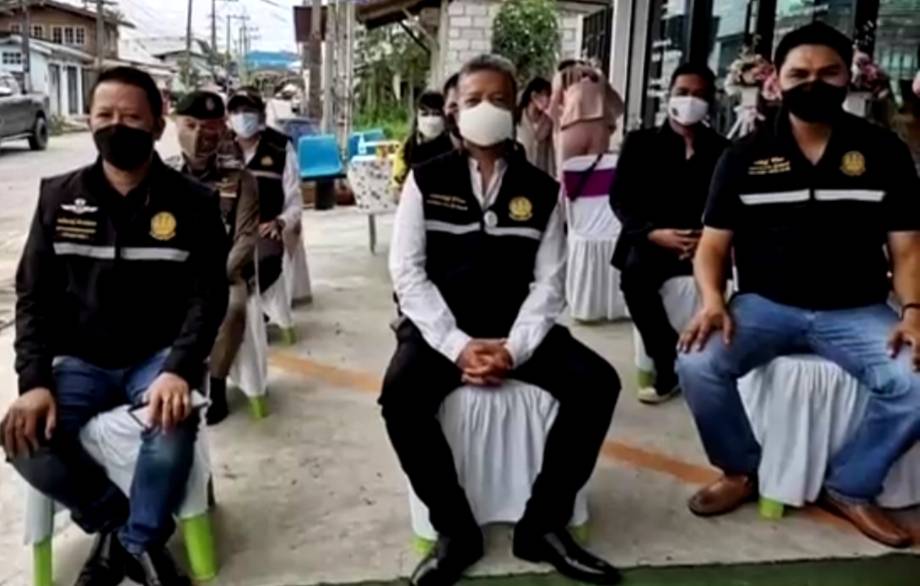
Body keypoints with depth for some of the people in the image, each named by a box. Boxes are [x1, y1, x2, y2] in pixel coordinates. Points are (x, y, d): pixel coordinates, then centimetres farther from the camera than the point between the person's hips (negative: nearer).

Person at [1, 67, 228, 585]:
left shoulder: (193, 203, -4)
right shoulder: (59, 198, 2)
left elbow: (208, 298, -8)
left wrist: (179, 369, -26)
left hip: (158, 357, -2)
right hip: (80, 360, 2)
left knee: (173, 423, -33)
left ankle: (135, 540, -6)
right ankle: (117, 521, 2)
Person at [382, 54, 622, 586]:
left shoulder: (542, 191, 6)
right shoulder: (426, 181, 2)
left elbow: (549, 282, 0)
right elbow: (408, 273, -5)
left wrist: (515, 348, -18)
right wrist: (457, 345, -18)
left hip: (517, 330, 2)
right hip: (442, 330, -2)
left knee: (597, 382, -20)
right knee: (401, 395, -31)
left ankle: (544, 524, -5)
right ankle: (456, 529, -9)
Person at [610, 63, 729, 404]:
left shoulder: (722, 150, 11)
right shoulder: (640, 143, 10)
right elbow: (621, 199, 1)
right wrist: (654, 233, -17)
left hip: (705, 243, 1)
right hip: (652, 241, 0)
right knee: (635, 272, -32)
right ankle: (668, 366, -18)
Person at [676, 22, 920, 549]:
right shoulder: (745, 156, 4)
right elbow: (713, 244, 4)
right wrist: (713, 300, -16)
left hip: (857, 310, 1)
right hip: (765, 304, 0)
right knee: (698, 364, -26)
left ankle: (851, 487, 4)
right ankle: (742, 470, 3)